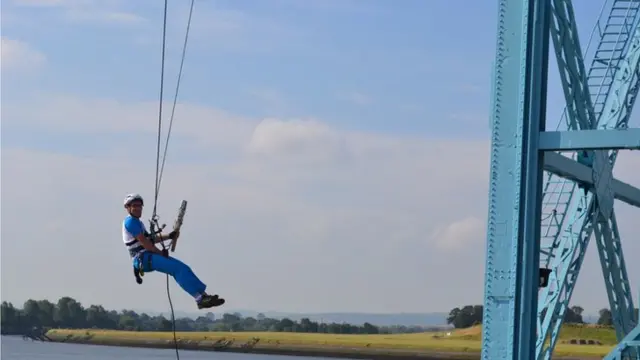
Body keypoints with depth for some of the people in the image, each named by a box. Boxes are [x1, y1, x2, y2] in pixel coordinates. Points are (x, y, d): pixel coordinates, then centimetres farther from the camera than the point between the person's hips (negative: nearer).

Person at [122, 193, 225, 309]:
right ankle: (200, 298, -32)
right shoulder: (130, 221, -8)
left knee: (183, 268, -2)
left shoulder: (137, 222, 24)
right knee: (178, 268, -23)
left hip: (149, 256, 10)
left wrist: (169, 236, 13)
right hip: (143, 258, -10)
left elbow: (150, 239, 26)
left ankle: (203, 295, -10)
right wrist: (161, 253, -8)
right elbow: (143, 242, -15)